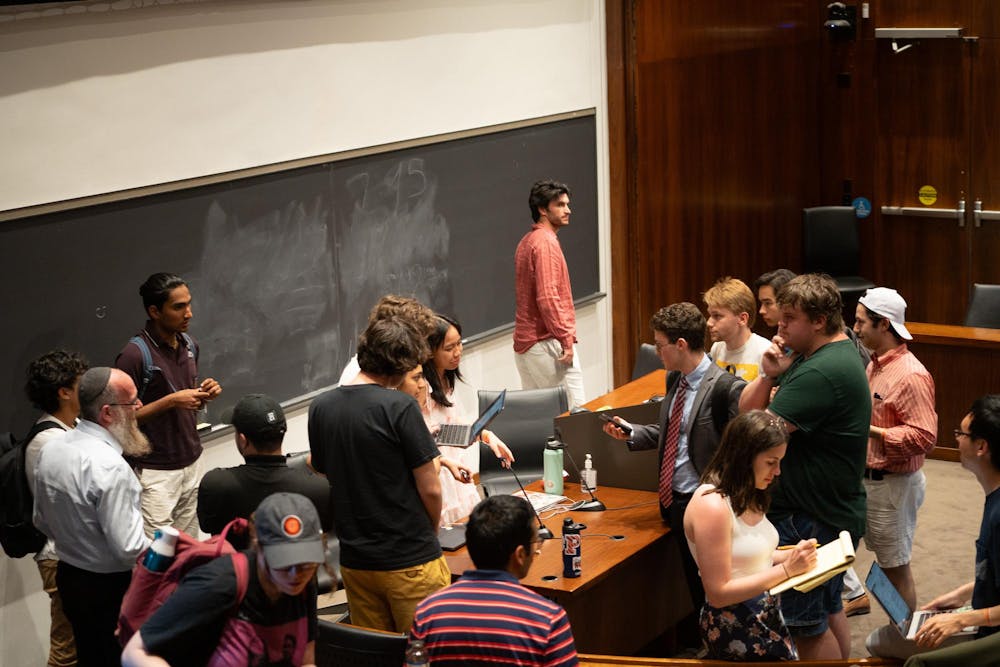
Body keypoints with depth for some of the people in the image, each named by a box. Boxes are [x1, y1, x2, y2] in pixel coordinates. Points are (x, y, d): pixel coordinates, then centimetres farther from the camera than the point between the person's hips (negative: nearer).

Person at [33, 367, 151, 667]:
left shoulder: (50, 450, -3)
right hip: (112, 587, -7)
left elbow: (42, 521, 9)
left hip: (69, 576, 8)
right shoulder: (110, 467, -29)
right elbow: (129, 548, -26)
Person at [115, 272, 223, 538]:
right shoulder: (134, 355, -16)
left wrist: (203, 394, -1)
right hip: (156, 472, -7)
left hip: (191, 463, 7)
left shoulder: (189, 345, 8)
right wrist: (171, 401, -21)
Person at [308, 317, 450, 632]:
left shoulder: (320, 408, 2)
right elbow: (430, 489, -13)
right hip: (409, 559, -6)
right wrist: (430, 533, 7)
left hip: (354, 558, 6)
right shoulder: (399, 406, -16)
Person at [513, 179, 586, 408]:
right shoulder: (546, 242, -13)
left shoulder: (527, 241, 16)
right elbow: (548, 298, -22)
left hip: (525, 343, 10)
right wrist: (566, 339, -17)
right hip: (546, 343, -10)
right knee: (574, 412, -9)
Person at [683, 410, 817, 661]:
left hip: (765, 617, 8)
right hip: (735, 629, -8)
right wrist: (787, 569, -23)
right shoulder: (712, 506, -23)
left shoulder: (747, 497, 5)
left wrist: (793, 555, -1)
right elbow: (718, 593, -22)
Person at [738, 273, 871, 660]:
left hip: (810, 522, -11)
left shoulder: (821, 372, -26)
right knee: (829, 609, 22)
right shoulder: (837, 353, 9)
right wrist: (769, 375, -13)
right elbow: (746, 411, 6)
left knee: (808, 624, 0)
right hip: (834, 512, 11)